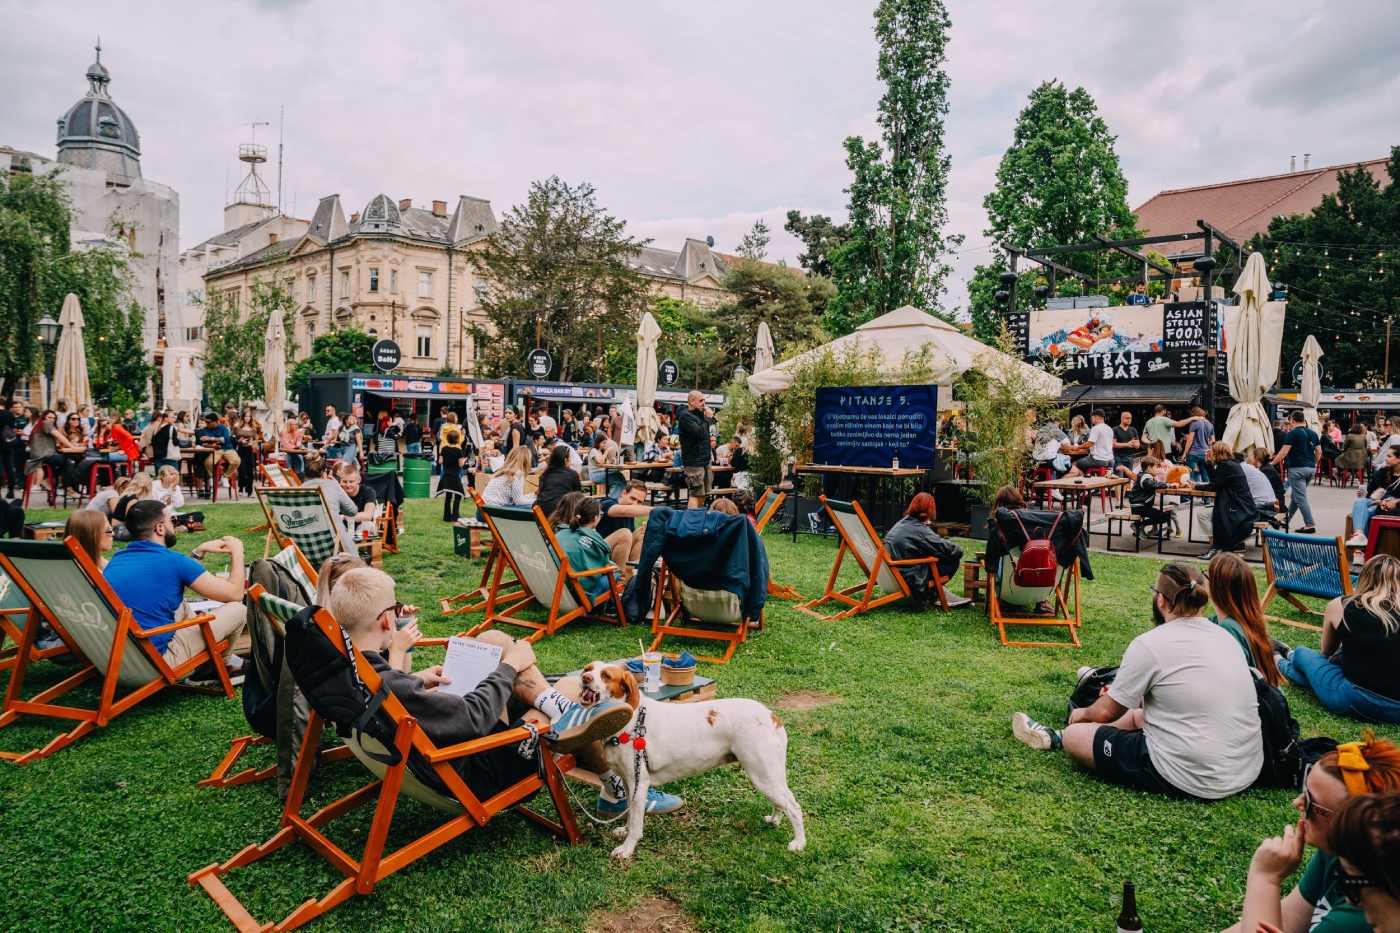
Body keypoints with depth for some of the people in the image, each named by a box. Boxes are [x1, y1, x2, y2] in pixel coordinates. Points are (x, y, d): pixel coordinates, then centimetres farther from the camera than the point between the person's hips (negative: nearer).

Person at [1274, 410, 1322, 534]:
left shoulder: (1293, 433, -10)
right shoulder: (1313, 433, 11)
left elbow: (1284, 451, -14)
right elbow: (1319, 451, 12)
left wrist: (1273, 463, -7)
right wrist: (1314, 463, 25)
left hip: (1297, 468, -8)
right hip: (1311, 468, 8)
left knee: (1300, 498, -6)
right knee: (1294, 495, 17)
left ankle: (1310, 525, -9)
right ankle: (1286, 520, 25)